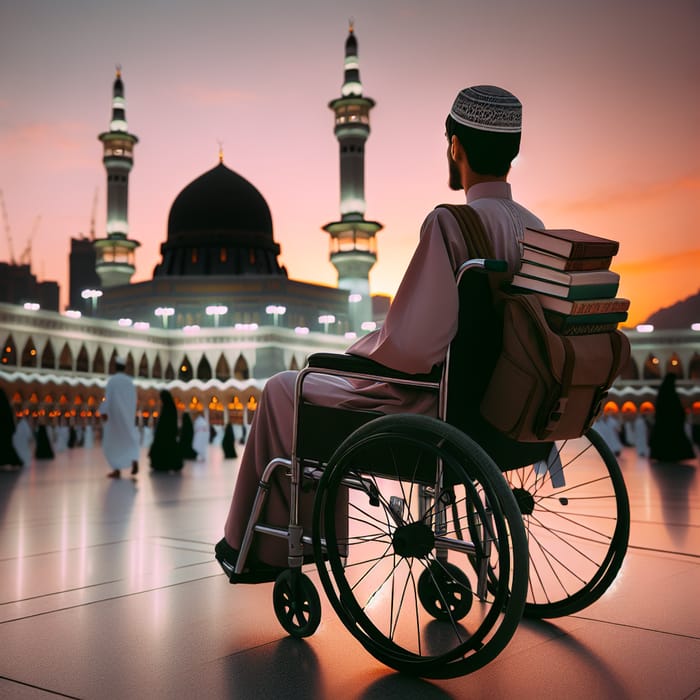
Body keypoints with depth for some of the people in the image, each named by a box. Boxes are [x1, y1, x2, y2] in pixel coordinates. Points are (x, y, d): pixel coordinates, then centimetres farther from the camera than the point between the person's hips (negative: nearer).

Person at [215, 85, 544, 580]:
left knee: (282, 391, 15)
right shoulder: (535, 229, 2)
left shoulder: (452, 222, -24)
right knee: (328, 382, 31)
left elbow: (410, 347, -30)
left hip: (435, 411, -8)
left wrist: (357, 351, -7)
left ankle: (255, 549, 33)